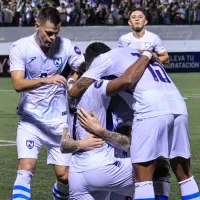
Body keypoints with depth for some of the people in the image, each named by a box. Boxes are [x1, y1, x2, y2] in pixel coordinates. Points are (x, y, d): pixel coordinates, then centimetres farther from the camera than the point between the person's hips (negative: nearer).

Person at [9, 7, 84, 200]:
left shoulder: (66, 46, -5)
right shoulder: (20, 47, -11)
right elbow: (18, 84, -23)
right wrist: (45, 80, -38)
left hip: (59, 120, 2)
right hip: (30, 120, -2)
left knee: (64, 175, 3)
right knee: (26, 169, -20)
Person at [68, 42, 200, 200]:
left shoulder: (104, 59, 14)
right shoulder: (134, 52, 33)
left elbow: (74, 92, 15)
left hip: (152, 110, -7)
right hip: (179, 107, 7)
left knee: (142, 178, -2)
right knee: (185, 175, 14)